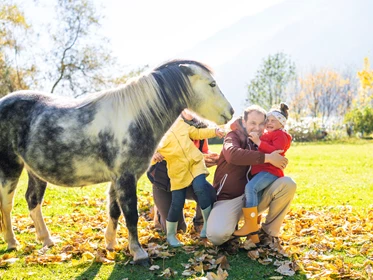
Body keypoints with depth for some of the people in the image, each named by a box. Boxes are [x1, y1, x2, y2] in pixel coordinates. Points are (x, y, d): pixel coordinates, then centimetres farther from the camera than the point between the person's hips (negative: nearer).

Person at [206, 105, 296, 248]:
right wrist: (267, 157, -28)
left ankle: (269, 232, -3)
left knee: (288, 184, -20)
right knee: (217, 235, -34)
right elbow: (232, 154, -28)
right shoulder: (234, 136, -3)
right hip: (229, 199, -5)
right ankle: (233, 221, 5)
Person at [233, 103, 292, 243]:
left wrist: (258, 141, -23)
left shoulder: (280, 135, 0)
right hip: (260, 170, 10)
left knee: (250, 187, -32)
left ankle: (250, 225, -31)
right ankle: (253, 234, 11)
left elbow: (275, 151, -20)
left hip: (271, 171, -10)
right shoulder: (265, 134, 28)